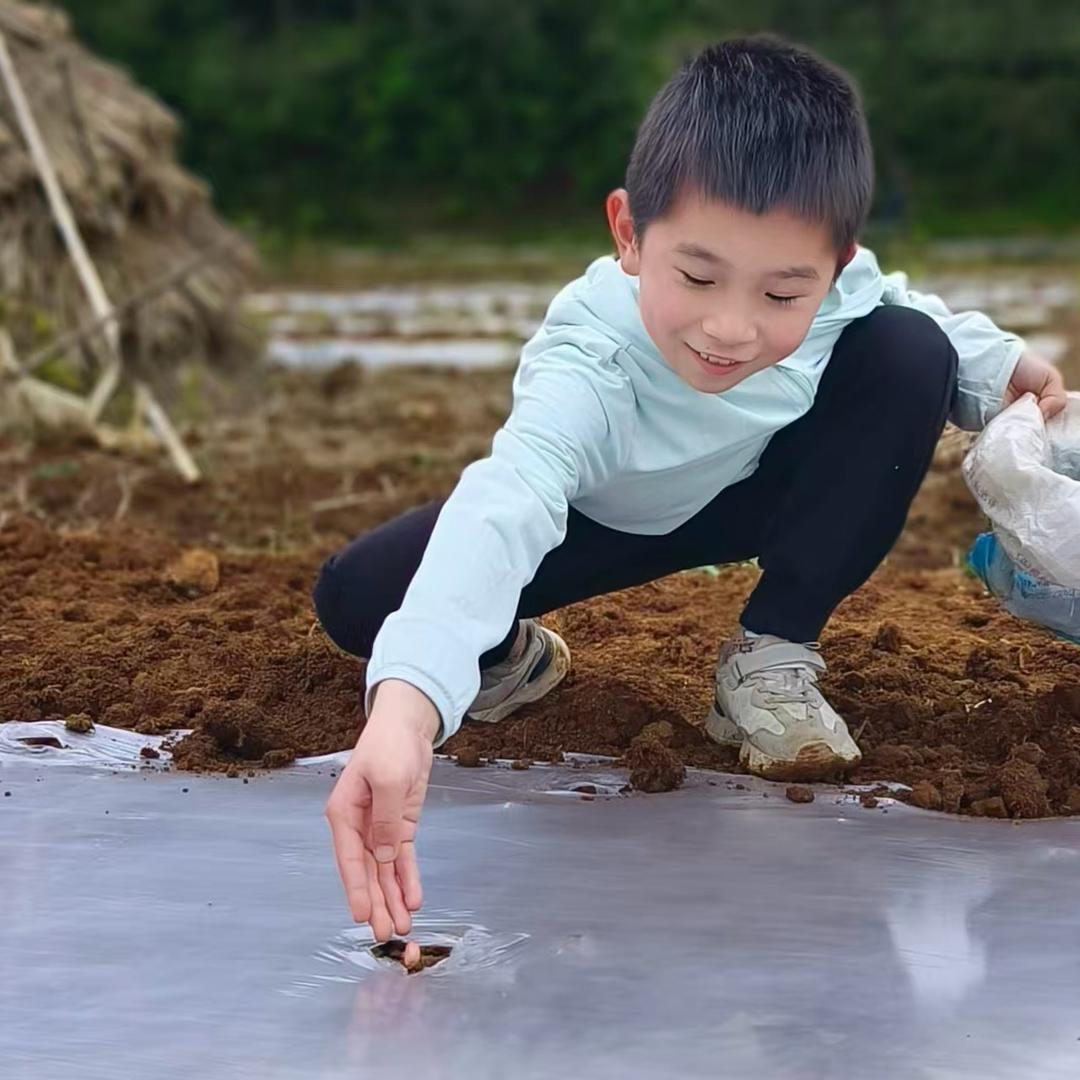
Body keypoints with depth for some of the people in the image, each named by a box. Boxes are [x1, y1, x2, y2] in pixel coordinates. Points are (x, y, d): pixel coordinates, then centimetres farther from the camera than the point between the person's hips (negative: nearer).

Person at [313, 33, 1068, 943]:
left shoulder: (838, 288, -31)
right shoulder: (586, 364, -45)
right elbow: (498, 515, -64)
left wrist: (1003, 365, -16)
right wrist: (406, 705, -78)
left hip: (758, 493, 3)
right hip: (599, 520, -3)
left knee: (911, 354, -23)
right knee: (355, 596, -25)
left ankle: (772, 657, -11)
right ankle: (509, 656, 12)